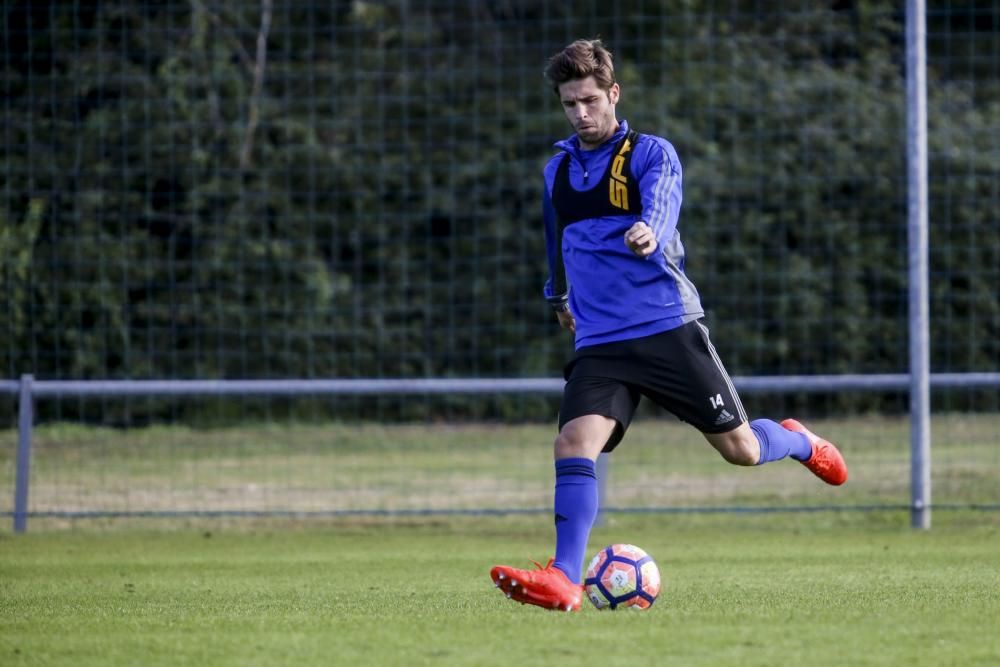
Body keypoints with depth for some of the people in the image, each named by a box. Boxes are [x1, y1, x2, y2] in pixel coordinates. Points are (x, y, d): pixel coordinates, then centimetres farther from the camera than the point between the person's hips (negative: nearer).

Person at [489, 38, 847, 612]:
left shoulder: (652, 154, -3)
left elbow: (660, 213, -24)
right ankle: (565, 580, -26)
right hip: (600, 343, 3)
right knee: (575, 442, -21)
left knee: (739, 448, 1)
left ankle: (799, 442, 36)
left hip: (668, 327, -3)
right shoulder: (558, 170, 13)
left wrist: (648, 236, -46)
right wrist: (559, 298, 44)